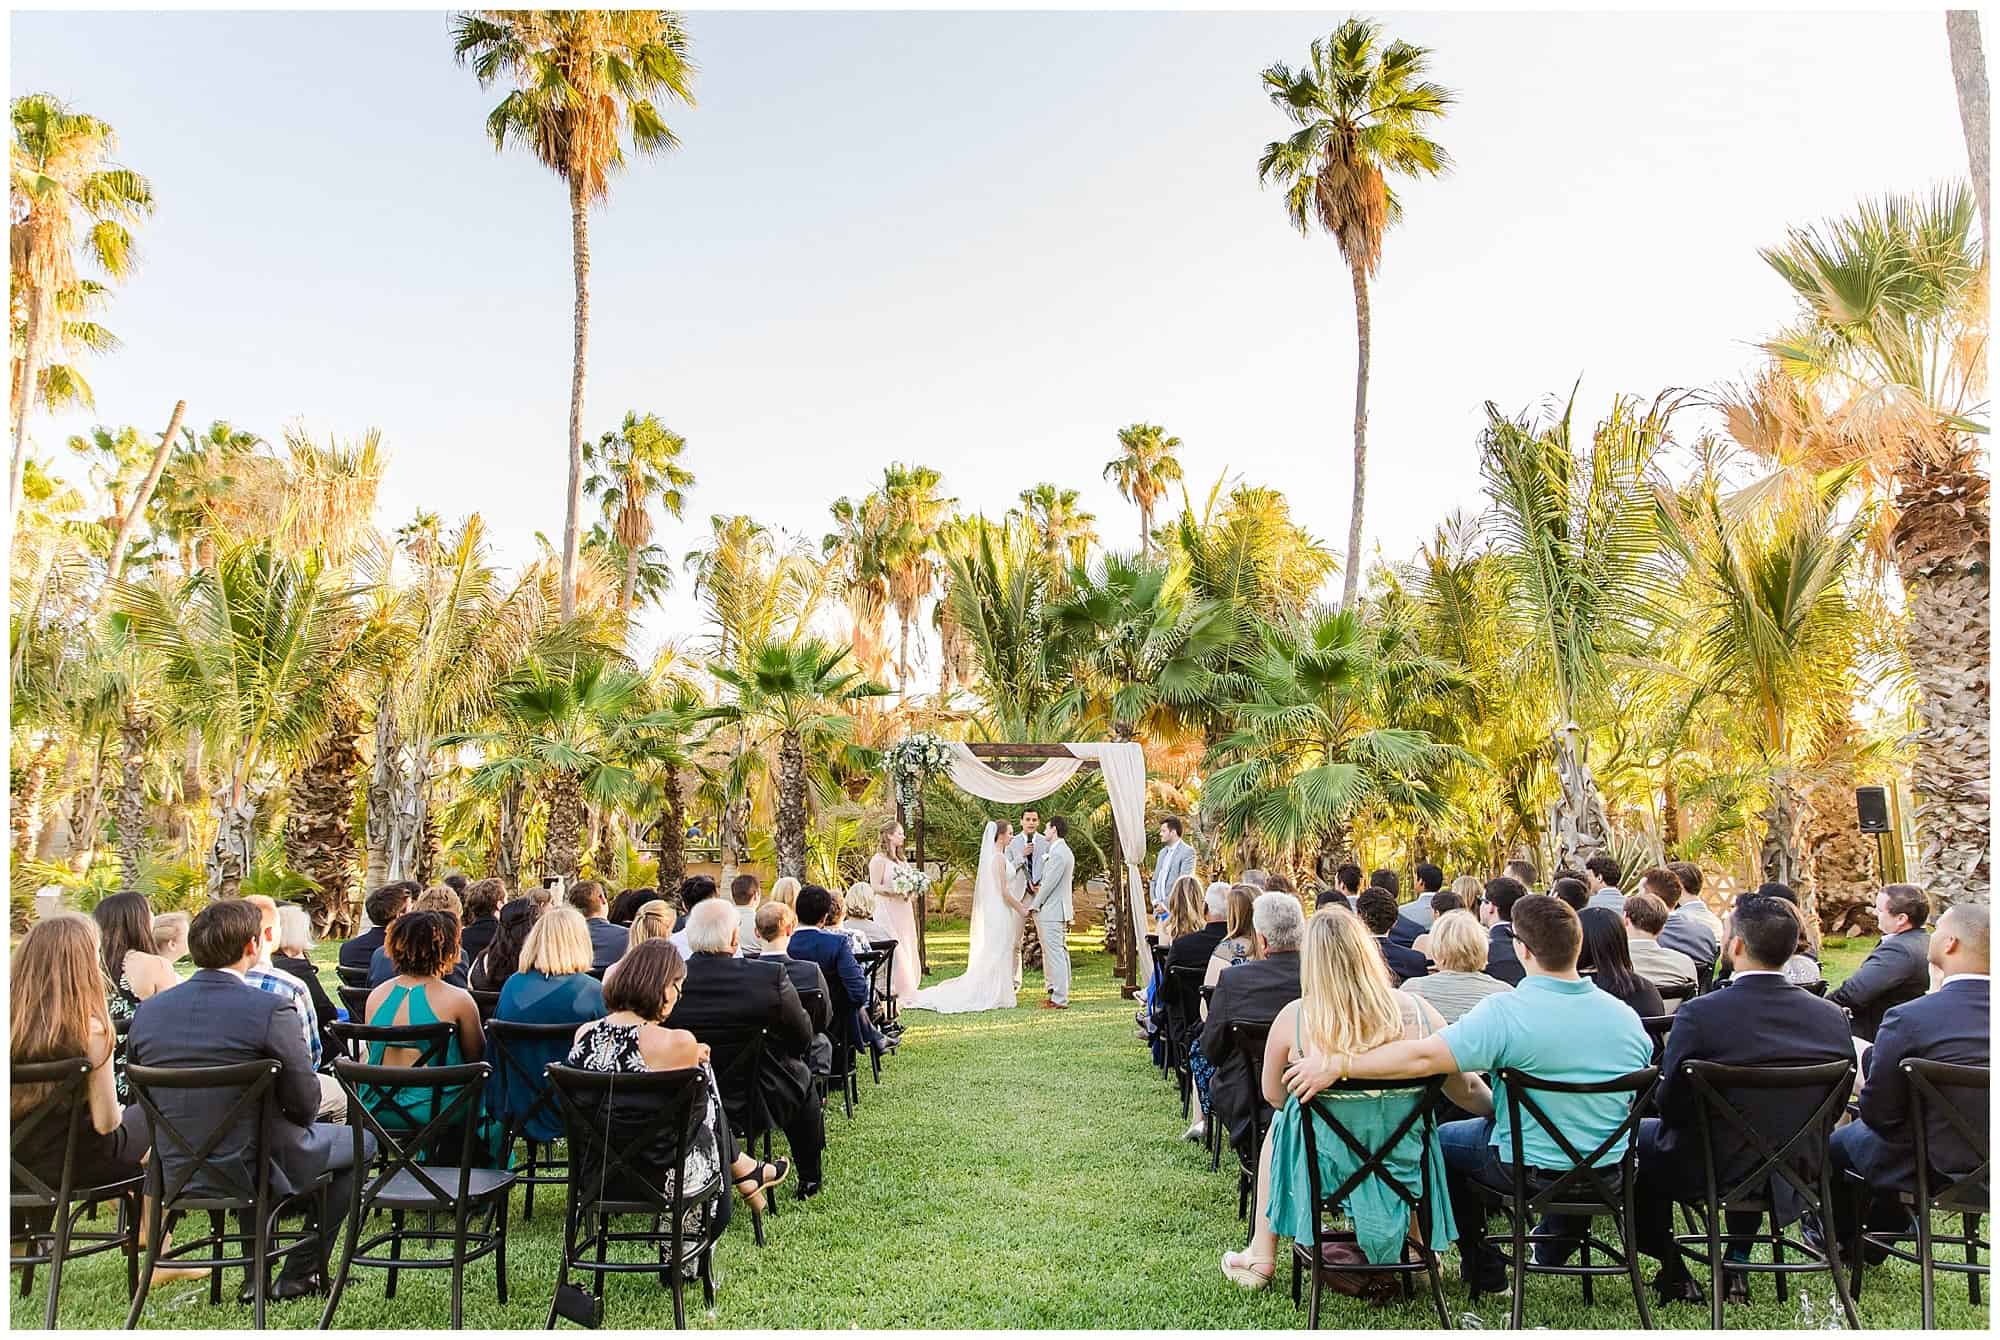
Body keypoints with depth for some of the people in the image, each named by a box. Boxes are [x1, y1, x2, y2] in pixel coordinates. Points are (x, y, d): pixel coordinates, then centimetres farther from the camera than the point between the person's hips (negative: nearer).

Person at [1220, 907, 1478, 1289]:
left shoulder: (1294, 1018, -16)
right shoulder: (1417, 1013, -13)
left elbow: (1273, 1096, -1)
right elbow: (1468, 1092, -1)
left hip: (1324, 1170, -1)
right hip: (1404, 1172, 2)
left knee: (1280, 1123, 31)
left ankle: (1261, 1258, 38)